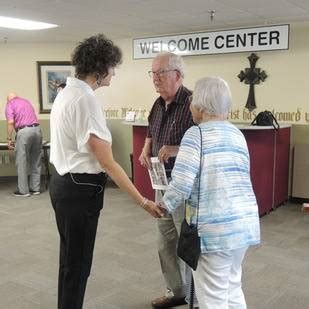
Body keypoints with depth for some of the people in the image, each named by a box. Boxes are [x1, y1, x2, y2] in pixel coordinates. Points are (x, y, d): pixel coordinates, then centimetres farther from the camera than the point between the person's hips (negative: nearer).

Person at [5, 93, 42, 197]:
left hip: (24, 131, -6)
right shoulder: (26, 101, 25)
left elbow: (11, 122, -8)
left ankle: (23, 190, 6)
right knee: (36, 161, 12)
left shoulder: (9, 104, 7)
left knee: (22, 162, 2)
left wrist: (9, 139, -4)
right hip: (37, 129, 6)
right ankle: (35, 188, 18)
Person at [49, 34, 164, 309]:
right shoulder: (86, 99, -21)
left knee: (71, 258, 22)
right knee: (77, 263, 6)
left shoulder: (66, 92, 8)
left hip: (63, 183, 10)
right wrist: (143, 201, -18)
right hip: (80, 189, -10)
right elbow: (107, 162, -22)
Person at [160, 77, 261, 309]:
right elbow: (239, 178, 15)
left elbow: (182, 183, -18)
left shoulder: (196, 134, -10)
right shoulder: (237, 134, 13)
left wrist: (165, 207, 0)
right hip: (246, 222, 8)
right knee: (232, 288, 24)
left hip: (215, 227, -8)